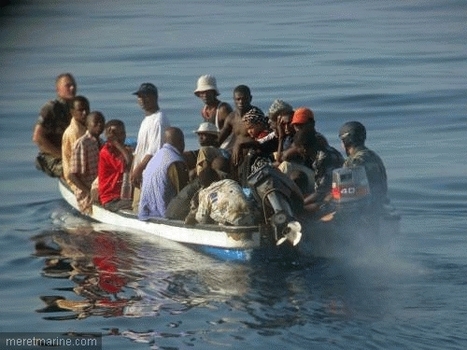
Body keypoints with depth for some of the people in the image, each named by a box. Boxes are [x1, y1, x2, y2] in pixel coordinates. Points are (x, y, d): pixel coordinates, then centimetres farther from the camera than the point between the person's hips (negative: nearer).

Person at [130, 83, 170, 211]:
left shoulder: (158, 120, -13)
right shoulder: (146, 120, 19)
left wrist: (138, 170, -19)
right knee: (137, 207, 11)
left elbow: (154, 152, -20)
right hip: (141, 176, 10)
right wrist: (133, 171, 13)